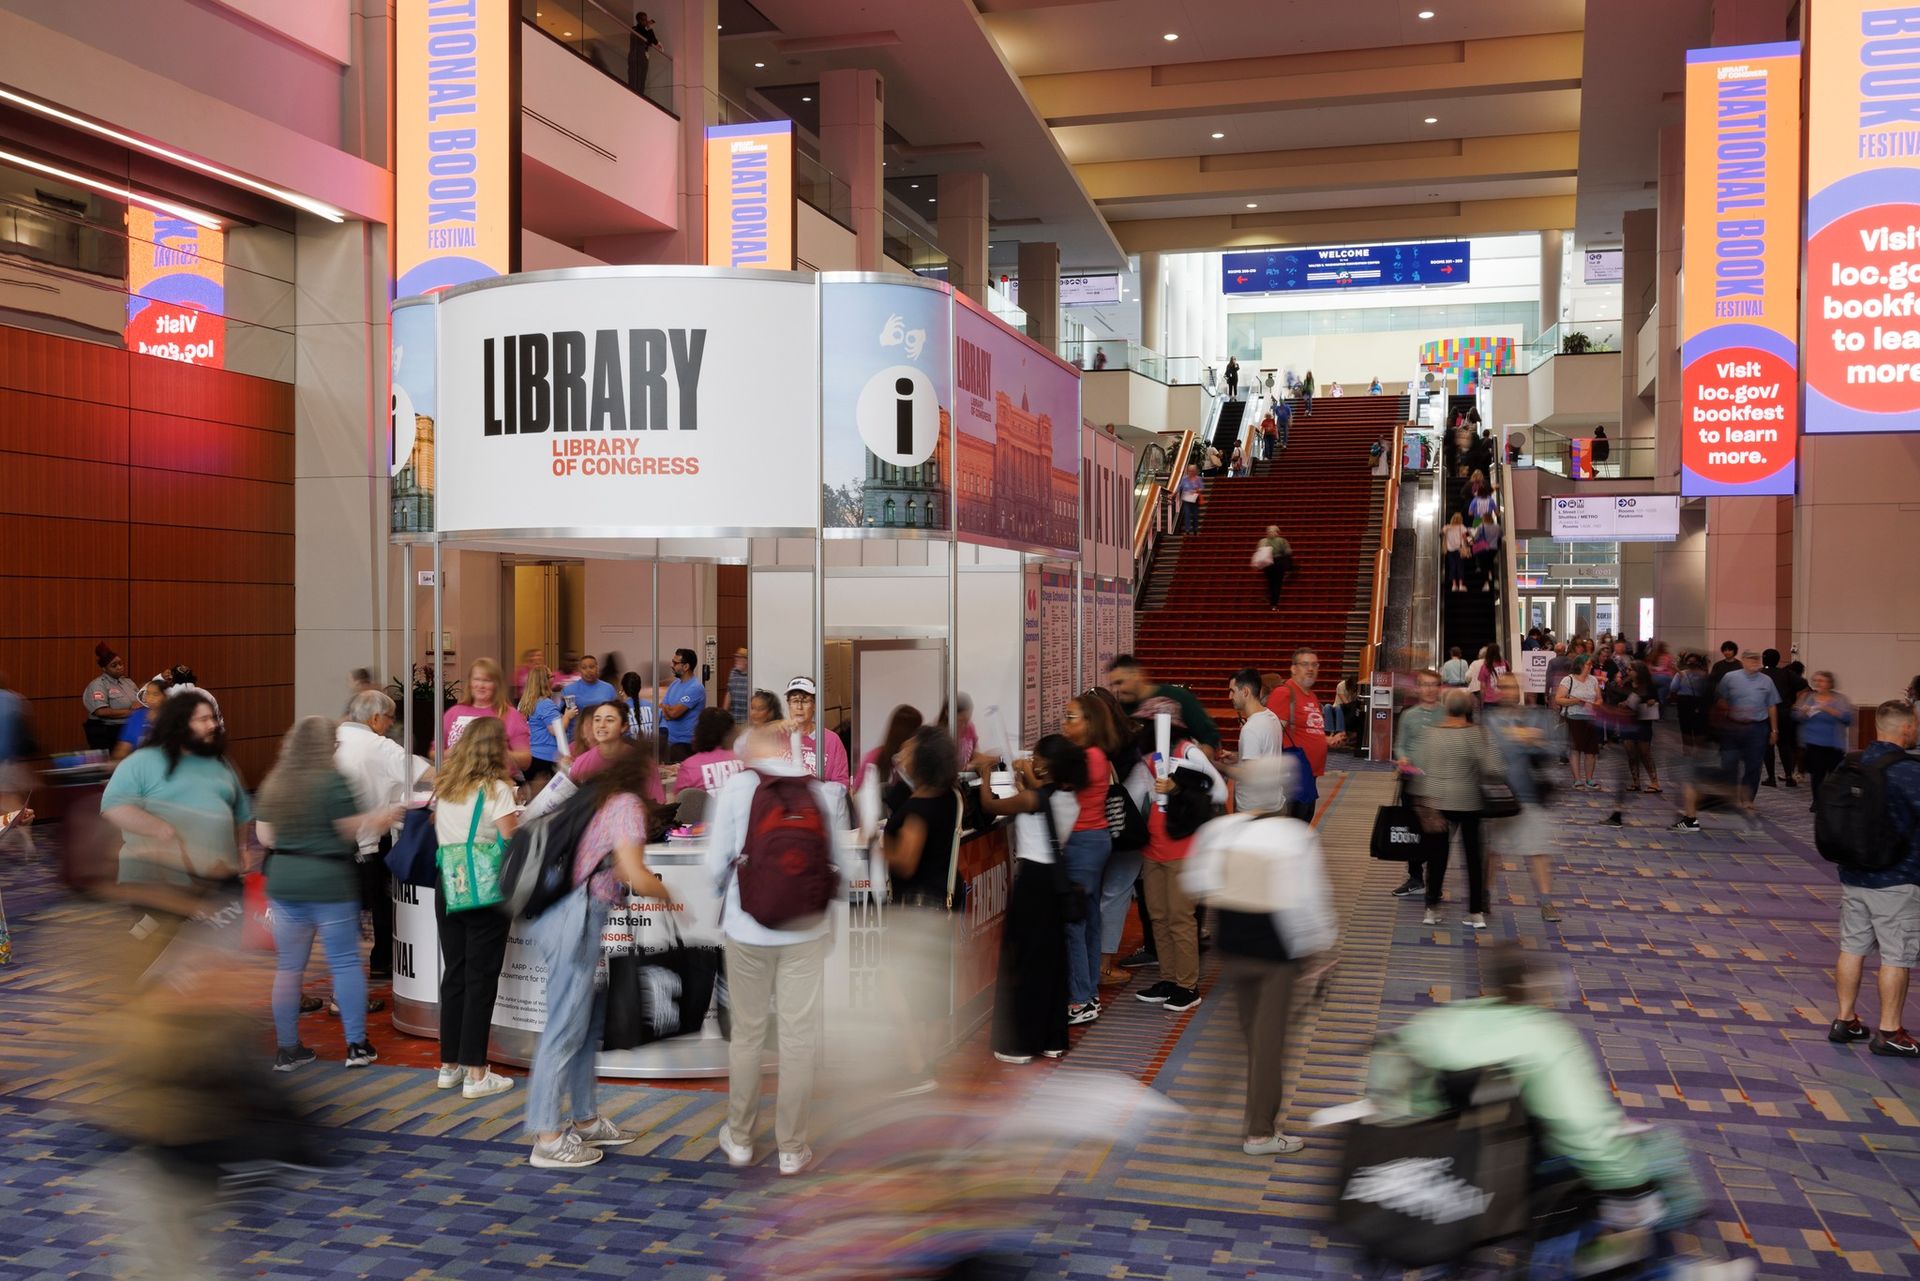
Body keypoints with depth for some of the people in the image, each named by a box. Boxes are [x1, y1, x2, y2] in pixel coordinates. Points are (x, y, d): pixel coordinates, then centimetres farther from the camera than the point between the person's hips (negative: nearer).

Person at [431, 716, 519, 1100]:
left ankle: (449, 1066, 21)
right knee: (480, 979, 0)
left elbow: (438, 835, 16)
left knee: (453, 975, 14)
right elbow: (511, 845, -12)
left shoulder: (444, 787, 9)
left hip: (447, 887, 6)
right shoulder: (496, 789, -11)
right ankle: (476, 1074, 4)